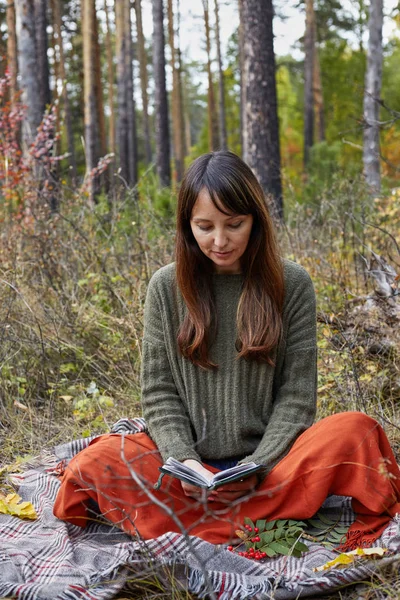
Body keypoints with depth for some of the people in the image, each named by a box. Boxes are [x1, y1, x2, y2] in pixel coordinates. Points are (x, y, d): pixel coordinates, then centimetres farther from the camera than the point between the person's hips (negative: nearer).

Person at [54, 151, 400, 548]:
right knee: (95, 464, -26)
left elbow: (296, 396, -1)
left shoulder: (291, 284, 0)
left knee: (354, 432, -29)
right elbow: (159, 392, 3)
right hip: (191, 467, 1)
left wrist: (256, 467, -15)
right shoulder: (166, 287, 3)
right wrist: (184, 462, -13)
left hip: (268, 460, 0)